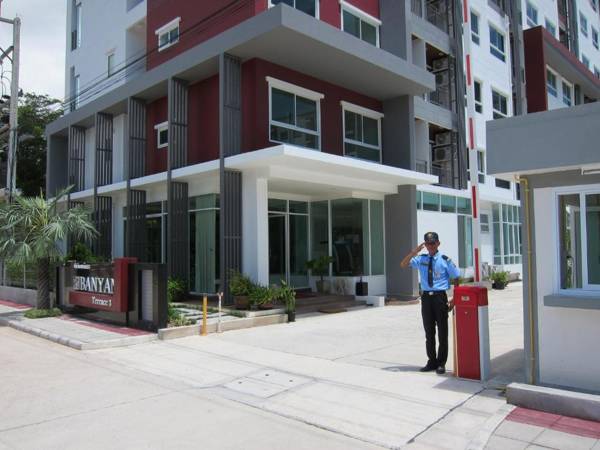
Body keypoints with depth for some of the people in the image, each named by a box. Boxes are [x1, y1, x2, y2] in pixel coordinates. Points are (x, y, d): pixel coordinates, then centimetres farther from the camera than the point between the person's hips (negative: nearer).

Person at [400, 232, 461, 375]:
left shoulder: (445, 260, -4)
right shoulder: (421, 259, 5)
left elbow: (456, 278, 0)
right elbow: (403, 265, -2)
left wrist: (454, 300, -5)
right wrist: (415, 251, -13)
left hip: (440, 297, -3)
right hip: (426, 297, 3)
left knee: (442, 331, 5)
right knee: (429, 332, 12)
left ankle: (441, 363, 18)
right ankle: (432, 361, 25)